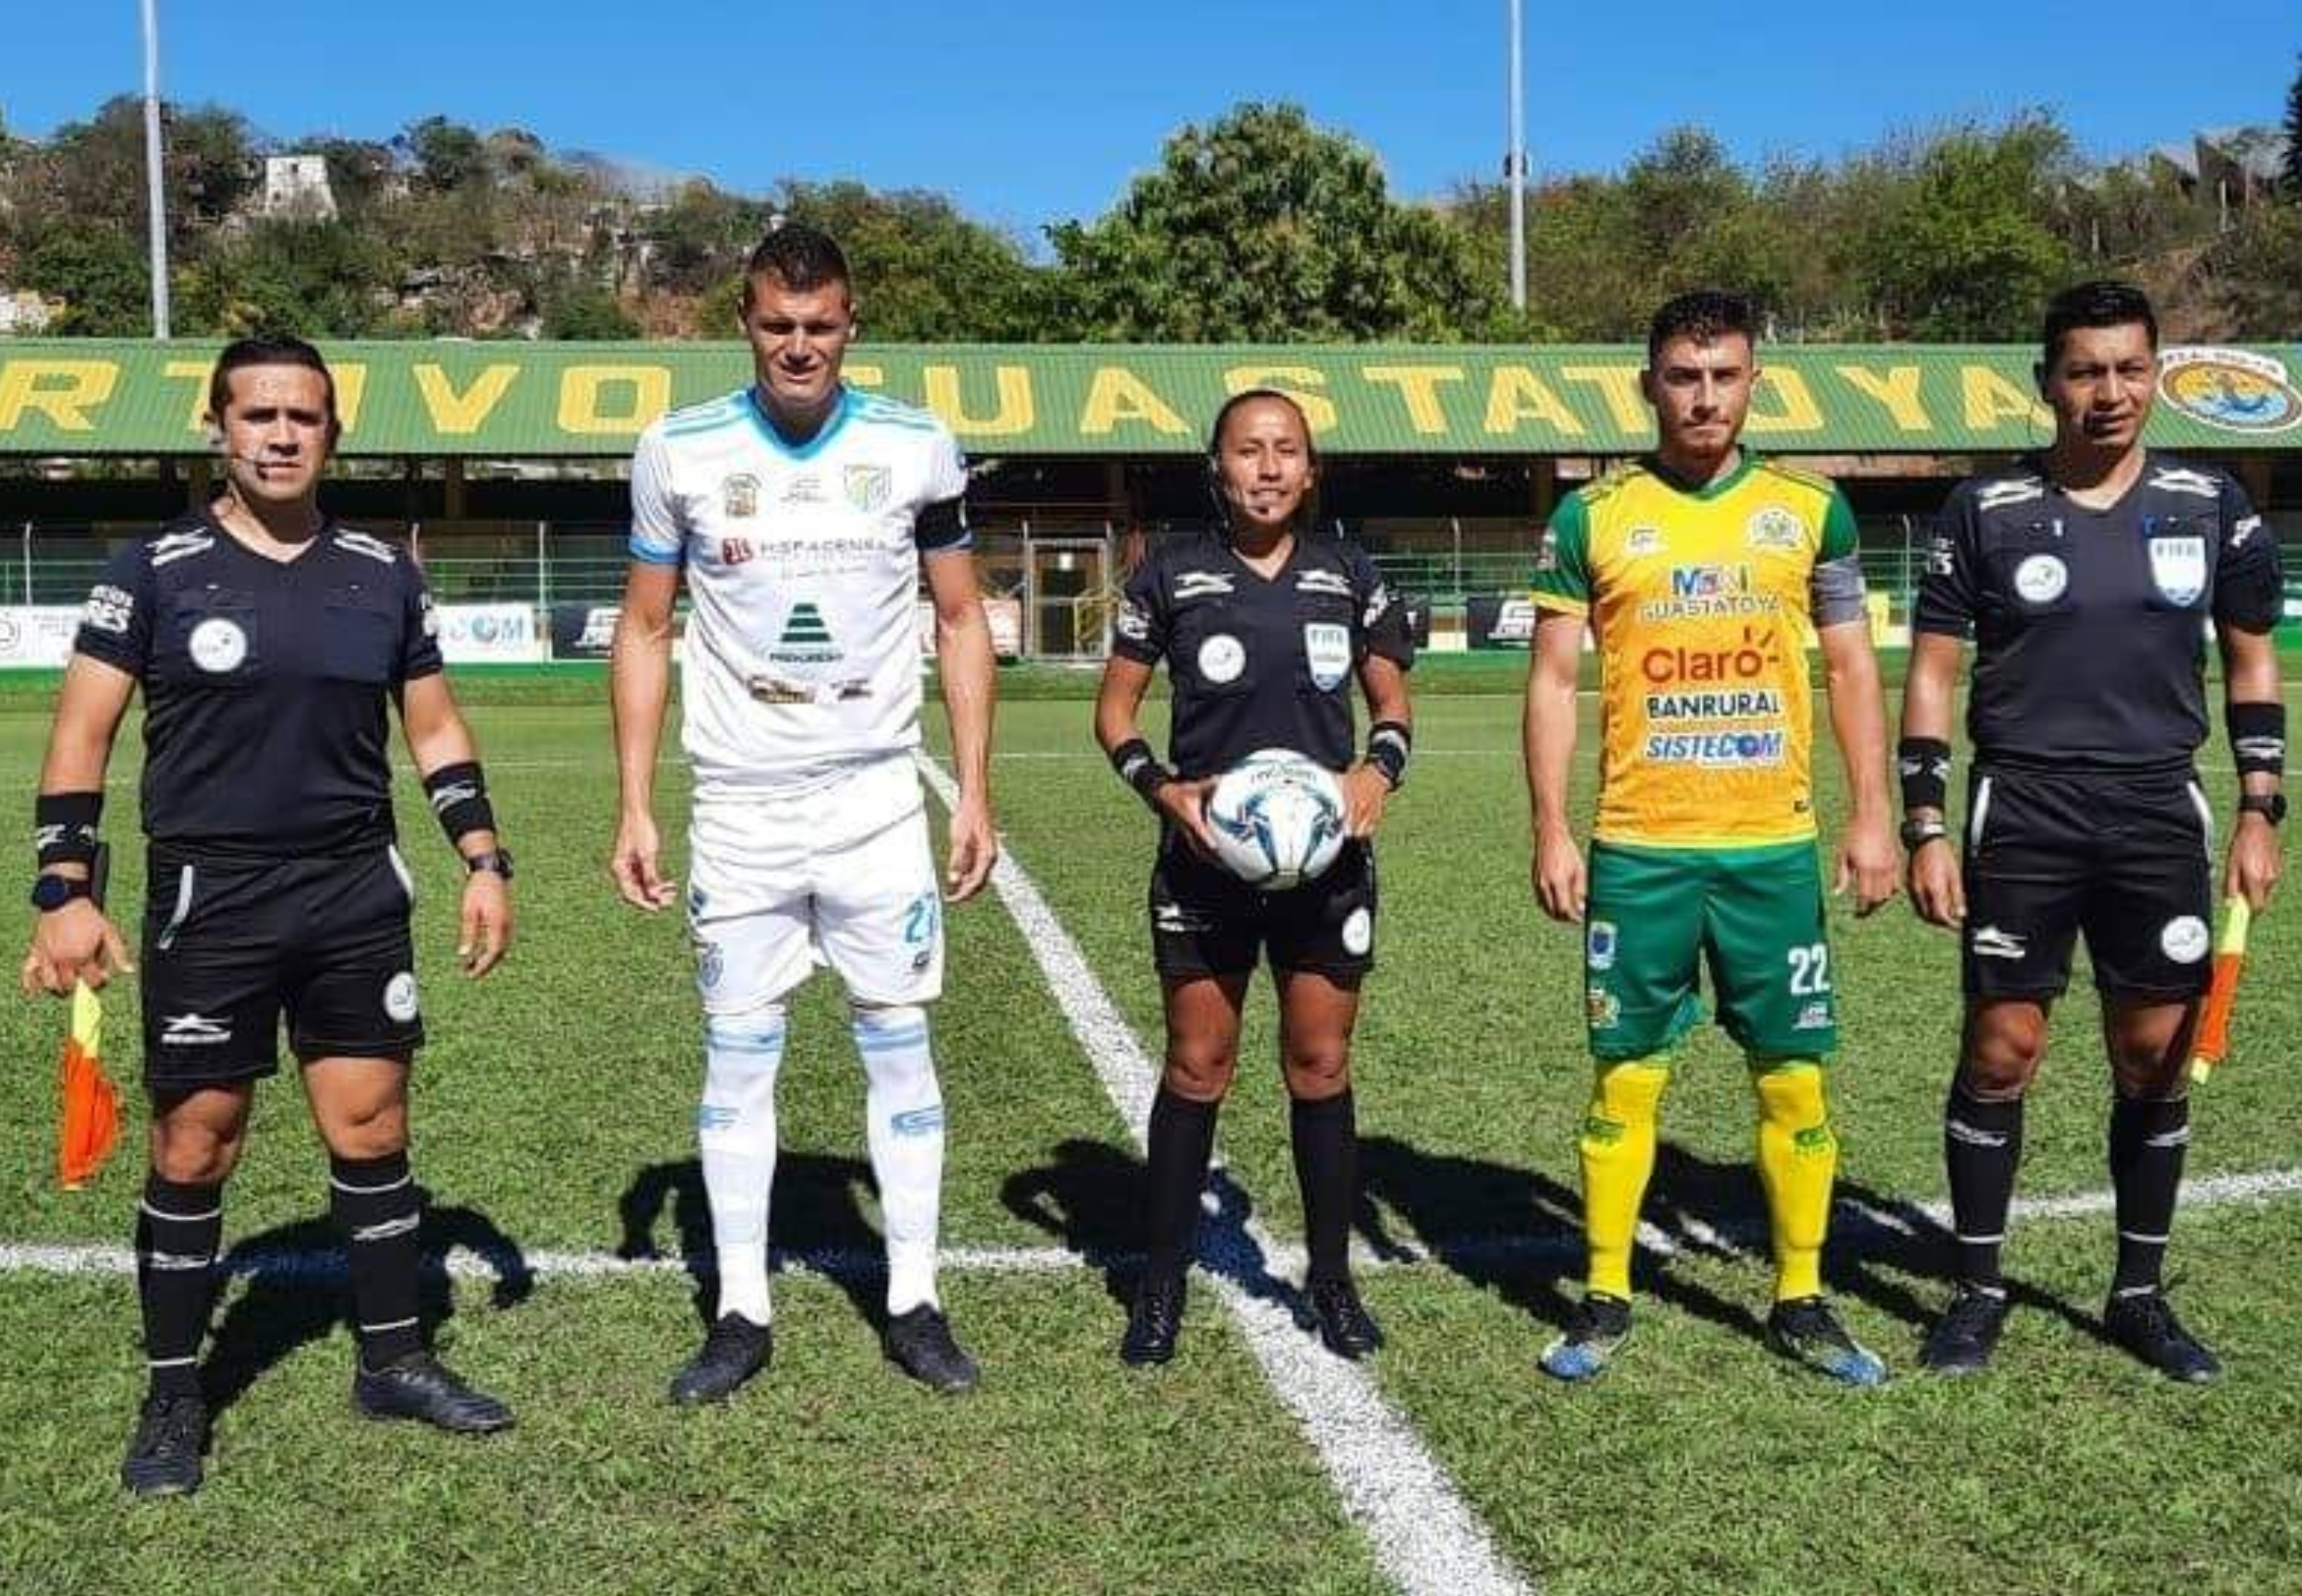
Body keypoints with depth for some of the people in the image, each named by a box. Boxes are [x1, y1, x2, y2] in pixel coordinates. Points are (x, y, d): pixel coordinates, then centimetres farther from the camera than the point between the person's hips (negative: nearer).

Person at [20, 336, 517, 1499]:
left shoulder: (383, 571, 7)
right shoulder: (155, 569, -2)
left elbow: (433, 725, 13)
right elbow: (82, 734, -2)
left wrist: (483, 859, 6)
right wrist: (65, 892, -10)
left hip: (358, 895, 3)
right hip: (208, 902, -2)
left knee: (372, 1134, 8)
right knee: (193, 1149, 4)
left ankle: (392, 1361, 23)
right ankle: (173, 1399, 19)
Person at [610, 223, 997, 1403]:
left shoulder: (915, 448, -1)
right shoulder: (680, 451, -1)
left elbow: (961, 621, 7)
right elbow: (644, 631, 6)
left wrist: (976, 794, 1)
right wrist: (635, 809, 0)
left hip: (877, 800, 0)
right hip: (738, 807, 0)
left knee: (898, 1042, 4)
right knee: (738, 1054, 5)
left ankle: (914, 1304, 15)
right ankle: (742, 1314, 16)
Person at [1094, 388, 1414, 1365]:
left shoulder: (1349, 576, 5)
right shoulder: (1170, 575, 0)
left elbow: (1392, 700, 13)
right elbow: (1115, 707, 4)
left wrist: (1380, 771, -8)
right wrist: (1164, 789, -13)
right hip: (1205, 857, -1)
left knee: (1321, 1066, 8)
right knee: (1197, 1066, 4)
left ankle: (1332, 1279, 22)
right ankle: (1163, 1282, 17)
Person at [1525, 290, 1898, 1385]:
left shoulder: (1811, 509, 6)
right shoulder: (1591, 517, 1)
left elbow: (1852, 668, 10)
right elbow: (1553, 678, 2)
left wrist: (1872, 816, 3)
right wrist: (1551, 832, -4)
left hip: (1776, 845, 2)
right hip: (1638, 850, -1)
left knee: (1795, 1076, 6)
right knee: (1625, 1074, 5)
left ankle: (1800, 1301, 22)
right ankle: (1605, 1298, 19)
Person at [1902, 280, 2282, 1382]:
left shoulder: (2211, 507, 5)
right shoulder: (1986, 511, -1)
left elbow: (2251, 661, 13)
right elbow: (1931, 672, 1)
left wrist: (2259, 810, 6)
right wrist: (1926, 827, -5)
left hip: (2159, 813, 2)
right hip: (2021, 812, -2)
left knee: (2156, 1059, 6)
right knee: (2000, 1051, 0)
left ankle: (2139, 1295, 22)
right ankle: (1979, 1291, 15)